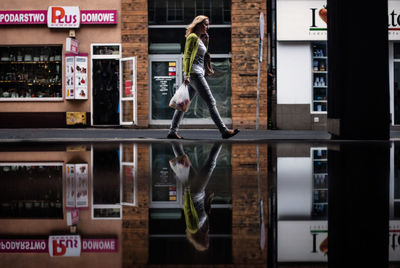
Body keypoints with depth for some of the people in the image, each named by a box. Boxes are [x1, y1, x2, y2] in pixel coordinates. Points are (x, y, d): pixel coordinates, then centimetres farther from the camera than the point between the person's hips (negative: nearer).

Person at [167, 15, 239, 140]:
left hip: (198, 74, 10)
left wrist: (206, 40, 17)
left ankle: (172, 132, 8)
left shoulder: (199, 38, 20)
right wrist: (187, 74, -24)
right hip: (195, 73, -10)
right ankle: (224, 131, -9)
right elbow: (187, 56, -15)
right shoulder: (193, 37, -8)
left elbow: (204, 54, 29)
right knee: (211, 102, -9)